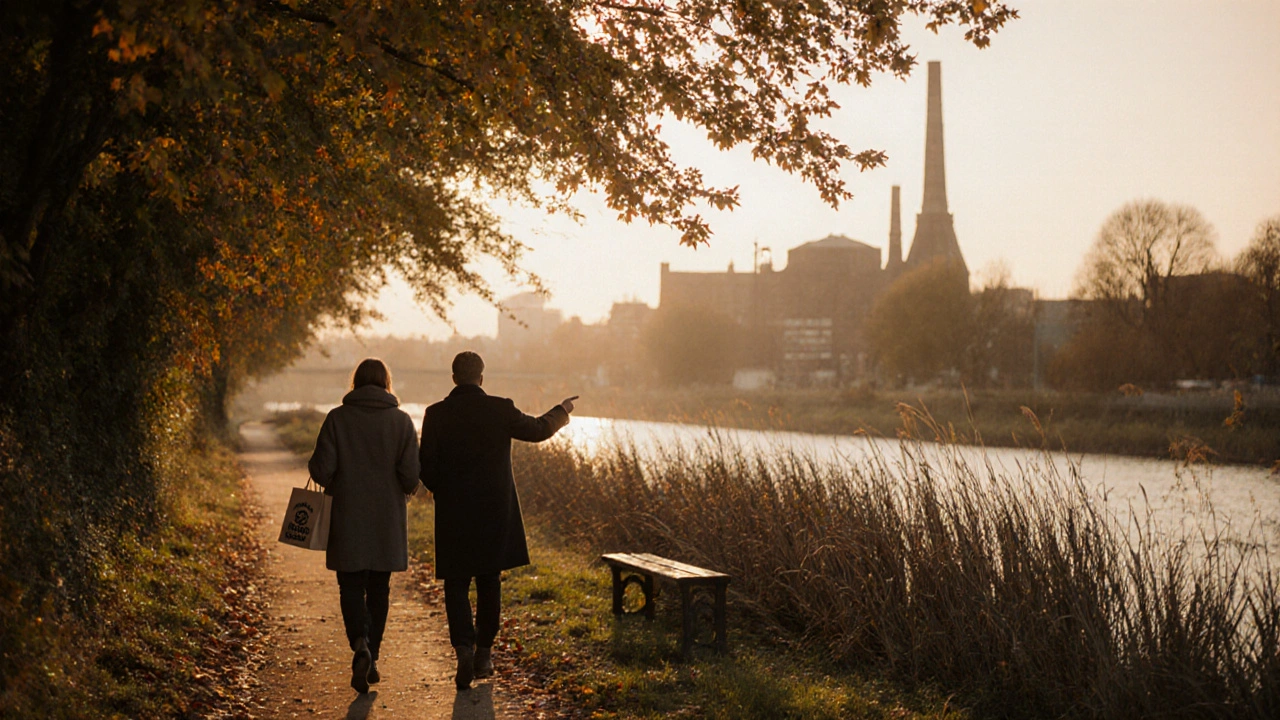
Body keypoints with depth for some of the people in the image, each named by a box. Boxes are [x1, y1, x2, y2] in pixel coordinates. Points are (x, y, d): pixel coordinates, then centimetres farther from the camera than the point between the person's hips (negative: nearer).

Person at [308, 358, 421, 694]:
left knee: (351, 586, 6)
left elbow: (321, 468, -9)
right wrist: (406, 490, 14)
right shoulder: (401, 420, -3)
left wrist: (333, 484, 13)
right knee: (378, 590, 13)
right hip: (387, 521, 1)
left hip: (348, 518, -1)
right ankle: (371, 659, 17)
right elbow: (410, 475, -8)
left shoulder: (338, 418, -6)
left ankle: (360, 643, -18)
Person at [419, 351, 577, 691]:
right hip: (496, 510, 1)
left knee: (456, 585, 5)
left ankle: (464, 647, -16)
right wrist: (561, 411, 25)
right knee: (489, 582, 14)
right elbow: (537, 430, 6)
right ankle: (484, 653, 21)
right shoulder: (501, 410, -7)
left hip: (453, 513, -1)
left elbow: (426, 467, -6)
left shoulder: (436, 414, -8)